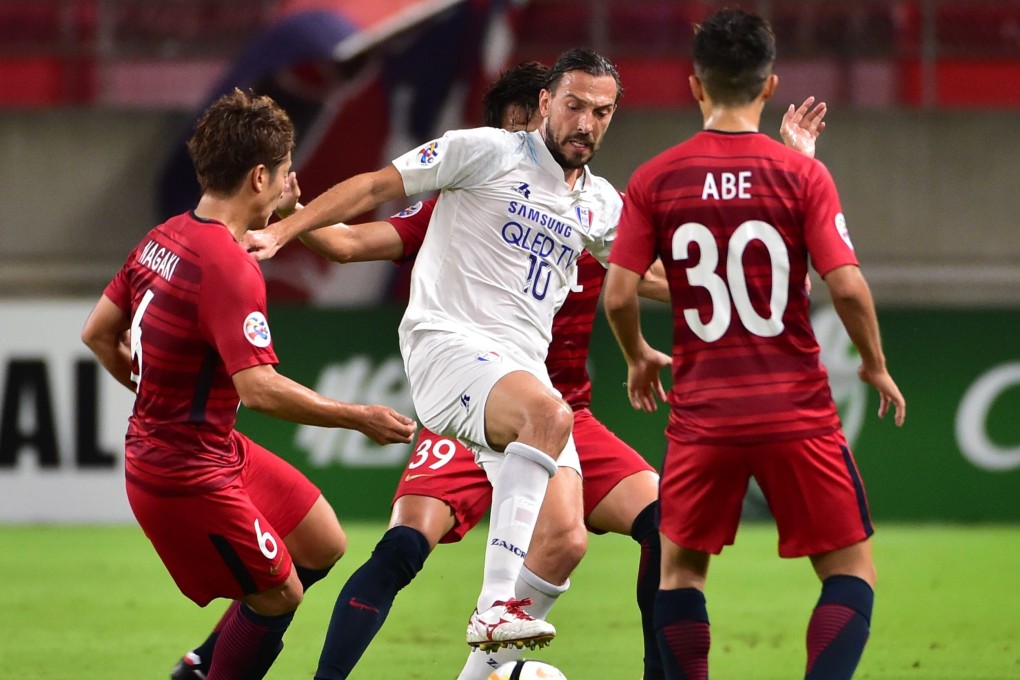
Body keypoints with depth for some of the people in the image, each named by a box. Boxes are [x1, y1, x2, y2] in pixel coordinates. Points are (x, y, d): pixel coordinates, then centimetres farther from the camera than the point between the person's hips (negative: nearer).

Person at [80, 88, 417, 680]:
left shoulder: (164, 240, 4)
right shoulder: (229, 266, -25)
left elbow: (98, 332, 13)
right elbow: (261, 389, -32)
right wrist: (361, 419, -24)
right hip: (189, 475, -9)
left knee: (323, 546, 15)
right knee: (278, 593, 4)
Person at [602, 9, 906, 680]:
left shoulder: (654, 181, -1)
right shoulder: (802, 174, -6)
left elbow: (618, 296, -3)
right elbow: (846, 286, -12)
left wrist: (638, 358, 18)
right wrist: (876, 365, 5)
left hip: (703, 416, 2)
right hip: (798, 411, -2)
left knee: (680, 567, 19)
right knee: (851, 568, 8)